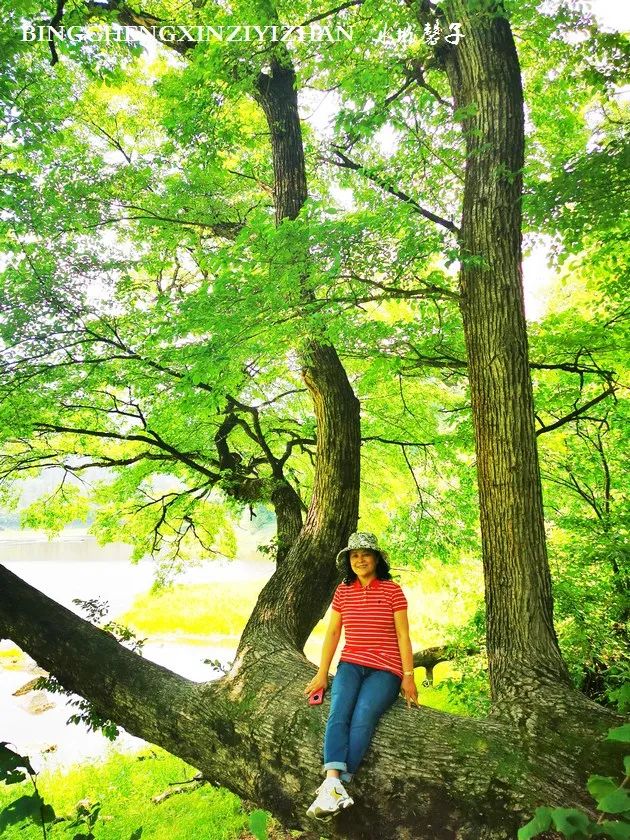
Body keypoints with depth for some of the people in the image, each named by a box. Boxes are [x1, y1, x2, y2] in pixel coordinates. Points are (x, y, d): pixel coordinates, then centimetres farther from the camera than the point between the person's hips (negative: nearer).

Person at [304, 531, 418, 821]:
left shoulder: (392, 591, -1)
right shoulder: (343, 591, 9)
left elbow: (403, 635, -1)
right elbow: (332, 633, 11)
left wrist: (408, 676, -7)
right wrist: (322, 674, 7)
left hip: (385, 669, -3)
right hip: (351, 664, 3)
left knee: (363, 717, -27)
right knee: (338, 713, -25)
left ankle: (335, 788, -30)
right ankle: (333, 784, -37)